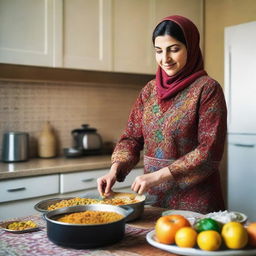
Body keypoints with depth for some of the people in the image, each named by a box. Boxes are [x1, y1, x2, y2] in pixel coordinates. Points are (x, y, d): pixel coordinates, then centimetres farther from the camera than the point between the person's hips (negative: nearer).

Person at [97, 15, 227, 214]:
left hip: (194, 201, -5)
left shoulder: (207, 89, -11)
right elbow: (132, 137, 6)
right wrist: (114, 170, -11)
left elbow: (210, 150, -16)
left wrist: (159, 175, -22)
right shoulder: (150, 90, 5)